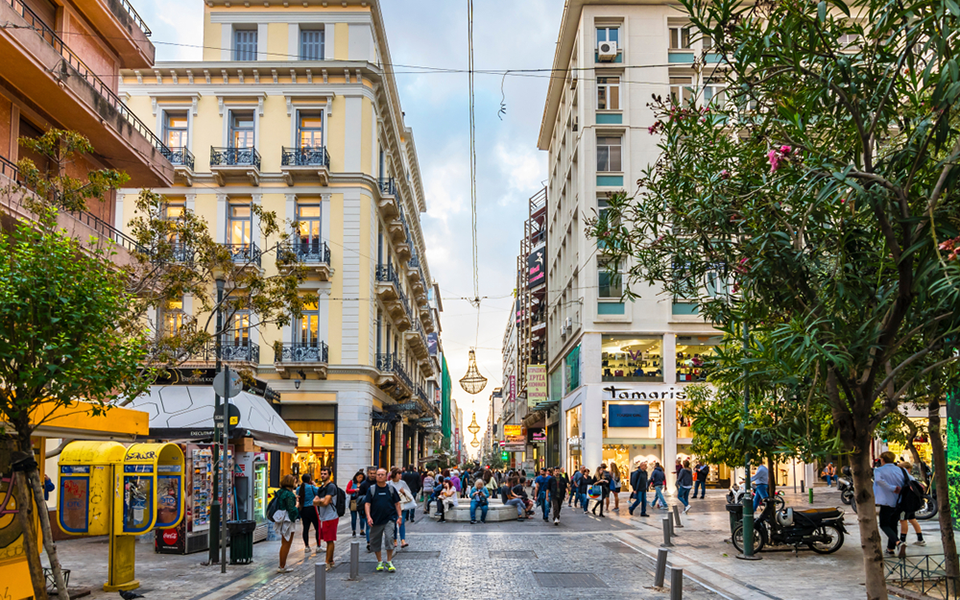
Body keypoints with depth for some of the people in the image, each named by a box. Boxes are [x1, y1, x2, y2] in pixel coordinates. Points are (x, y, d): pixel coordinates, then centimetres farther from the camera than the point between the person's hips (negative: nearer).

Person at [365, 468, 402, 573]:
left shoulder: (391, 489, 5)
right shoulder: (371, 489, 3)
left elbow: (397, 504, 9)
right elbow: (367, 504, -1)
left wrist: (400, 516, 2)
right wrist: (368, 517, -15)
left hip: (389, 519, -1)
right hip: (376, 520, 1)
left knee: (389, 538, -17)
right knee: (375, 542, 7)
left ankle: (389, 562, -3)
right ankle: (380, 562, 25)